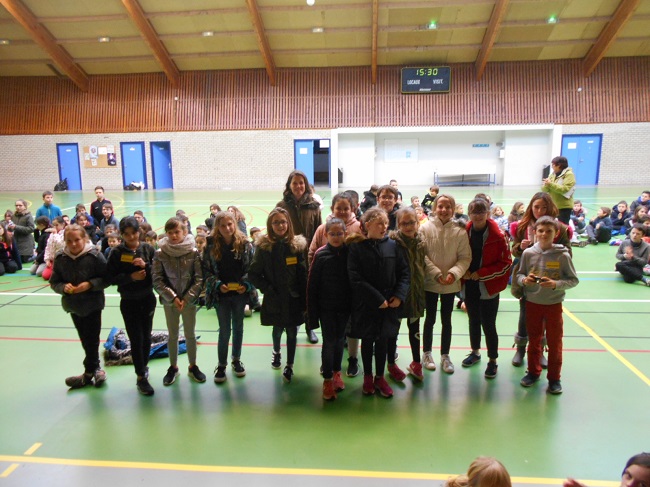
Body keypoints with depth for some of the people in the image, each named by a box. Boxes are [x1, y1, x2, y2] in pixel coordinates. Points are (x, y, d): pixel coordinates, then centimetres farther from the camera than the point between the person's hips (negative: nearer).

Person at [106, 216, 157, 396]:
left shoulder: (148, 249, -3)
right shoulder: (117, 253, -6)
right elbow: (110, 277, -8)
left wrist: (146, 266, -21)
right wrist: (131, 277, -20)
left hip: (148, 299, 2)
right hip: (129, 302, -2)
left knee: (146, 337, 13)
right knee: (136, 339, -1)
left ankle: (143, 366, 36)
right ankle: (141, 377, 12)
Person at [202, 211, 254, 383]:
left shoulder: (245, 244, -7)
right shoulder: (211, 245, -8)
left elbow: (252, 268, -2)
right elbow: (206, 270, -4)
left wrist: (246, 285, -15)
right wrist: (217, 285, -17)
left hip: (240, 293, 1)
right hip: (221, 294, -1)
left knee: (238, 327, 16)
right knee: (225, 330, 5)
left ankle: (236, 360, 34)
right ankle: (221, 365, 21)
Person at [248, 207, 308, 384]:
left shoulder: (297, 245, -5)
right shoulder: (264, 246, -8)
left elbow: (303, 274, -4)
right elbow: (253, 274, -6)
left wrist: (304, 298, -6)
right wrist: (268, 289, -14)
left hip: (293, 298, 0)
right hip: (274, 299, 0)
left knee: (292, 332, 7)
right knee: (278, 329, 18)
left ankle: (289, 366, 26)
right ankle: (276, 352, 49)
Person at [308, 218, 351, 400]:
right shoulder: (321, 254, -11)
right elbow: (312, 284, -8)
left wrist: (355, 304, -2)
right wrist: (313, 311, -8)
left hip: (345, 305, 2)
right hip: (326, 307, -2)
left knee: (340, 339, 16)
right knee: (329, 342, 2)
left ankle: (337, 372, 34)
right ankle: (327, 380, 16)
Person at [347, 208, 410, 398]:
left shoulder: (393, 245, -1)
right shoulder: (356, 248, -9)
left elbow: (404, 273, 2)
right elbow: (355, 278, -14)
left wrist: (399, 295, -12)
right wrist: (378, 299, -17)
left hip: (389, 303, 2)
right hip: (365, 304, -2)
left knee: (383, 339, 12)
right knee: (367, 339, 11)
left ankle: (379, 377, 29)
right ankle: (368, 377, 30)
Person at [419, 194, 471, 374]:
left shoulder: (460, 231, -7)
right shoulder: (425, 228, -9)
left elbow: (465, 257, -6)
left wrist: (454, 273, -22)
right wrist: (436, 274, -18)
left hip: (451, 284, 1)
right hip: (430, 282, -1)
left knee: (446, 320, 14)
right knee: (430, 319, 13)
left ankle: (445, 355, 30)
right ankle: (427, 353, 31)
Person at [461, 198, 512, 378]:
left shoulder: (497, 235, -13)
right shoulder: (465, 233, -2)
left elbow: (506, 263, -10)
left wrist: (481, 273, -15)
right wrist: (463, 271, -9)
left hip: (489, 288, -4)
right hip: (469, 287, 4)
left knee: (488, 325, 1)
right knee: (473, 321, 19)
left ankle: (493, 361, 20)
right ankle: (475, 352, 38)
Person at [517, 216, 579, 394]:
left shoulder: (563, 255, -11)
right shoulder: (528, 253, -6)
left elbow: (573, 280, -7)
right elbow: (519, 274, 4)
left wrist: (556, 284, -23)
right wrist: (524, 279, -17)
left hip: (554, 304, -2)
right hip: (532, 303, 2)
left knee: (555, 342, 9)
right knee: (534, 340, 16)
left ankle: (554, 378, 24)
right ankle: (533, 372, 33)